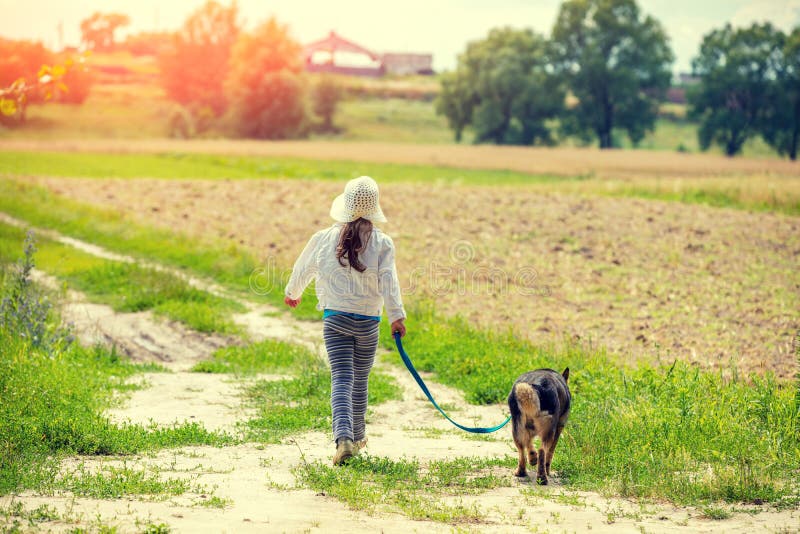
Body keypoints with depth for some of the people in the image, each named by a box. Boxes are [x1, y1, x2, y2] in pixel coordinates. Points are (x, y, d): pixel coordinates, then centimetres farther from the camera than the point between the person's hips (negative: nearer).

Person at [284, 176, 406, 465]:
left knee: (342, 378, -5)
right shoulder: (382, 243, -4)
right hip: (368, 321, 0)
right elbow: (388, 281, -14)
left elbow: (304, 268, 16)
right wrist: (396, 315, -16)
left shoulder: (325, 238, 1)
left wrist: (292, 293, 34)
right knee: (360, 379, 17)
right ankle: (357, 436, 30)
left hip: (335, 319, 0)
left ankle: (344, 437, -25)